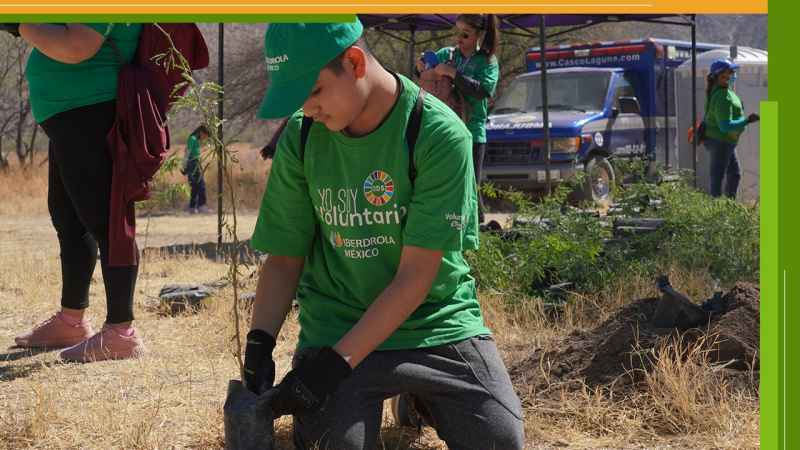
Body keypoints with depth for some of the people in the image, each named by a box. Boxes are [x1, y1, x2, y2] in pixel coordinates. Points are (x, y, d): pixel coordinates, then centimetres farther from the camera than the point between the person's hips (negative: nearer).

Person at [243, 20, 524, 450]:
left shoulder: (439, 135, -17)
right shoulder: (301, 137, -4)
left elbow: (415, 276, -18)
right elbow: (284, 258, 3)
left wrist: (337, 361, -23)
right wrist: (259, 343, -13)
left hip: (435, 321, -1)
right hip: (336, 325, 2)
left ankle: (417, 397, 12)